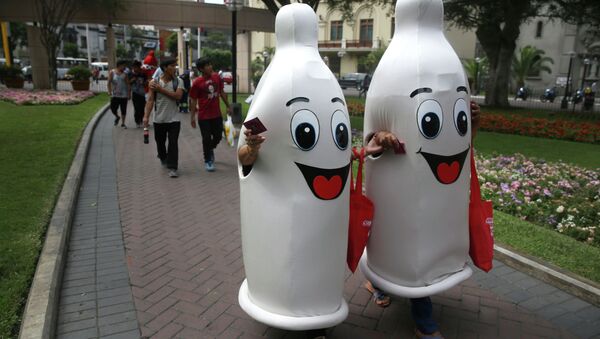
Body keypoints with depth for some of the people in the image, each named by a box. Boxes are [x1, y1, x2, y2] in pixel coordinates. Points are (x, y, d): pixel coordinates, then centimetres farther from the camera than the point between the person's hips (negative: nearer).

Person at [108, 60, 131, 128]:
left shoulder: (125, 74, 5)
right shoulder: (112, 72, 1)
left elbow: (128, 84, 5)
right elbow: (109, 82, -2)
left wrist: (129, 94, 0)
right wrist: (109, 91, -12)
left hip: (124, 95, 1)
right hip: (115, 95, -1)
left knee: (123, 110, 3)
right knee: (113, 108, -1)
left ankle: (123, 123, 16)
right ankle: (117, 117, 32)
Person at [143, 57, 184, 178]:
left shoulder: (178, 82, -1)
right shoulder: (154, 82, -2)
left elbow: (178, 96, -17)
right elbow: (150, 100, -5)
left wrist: (161, 90, -17)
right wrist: (146, 116, -13)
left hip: (174, 119, -1)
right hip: (159, 119, 1)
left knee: (173, 143, -7)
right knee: (160, 142, 16)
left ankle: (172, 168, -2)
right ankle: (163, 158, 45)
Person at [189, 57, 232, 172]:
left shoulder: (217, 77, 0)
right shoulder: (197, 82, -13)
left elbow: (221, 92, 12)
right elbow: (193, 100, -7)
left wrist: (228, 106, 16)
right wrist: (193, 116, -8)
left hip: (217, 114, 5)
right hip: (204, 116, -4)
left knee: (218, 136, 13)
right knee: (207, 139, 2)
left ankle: (210, 149, 43)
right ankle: (208, 161, 20)